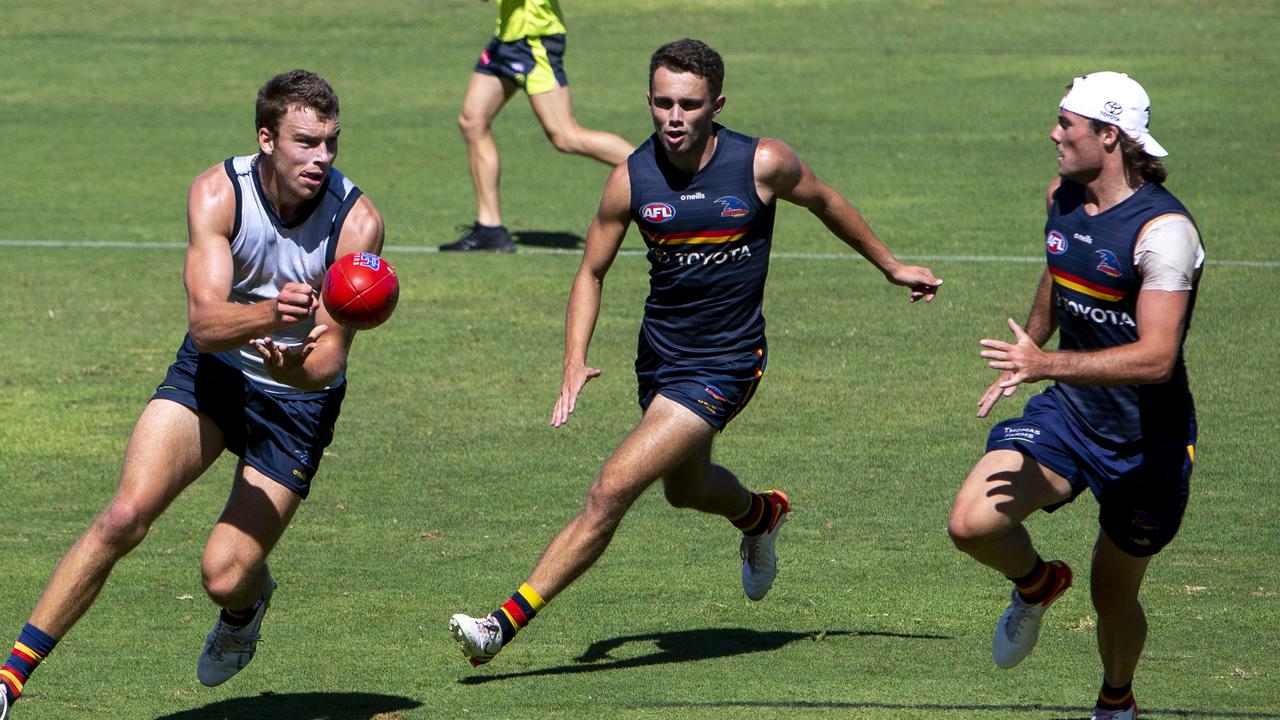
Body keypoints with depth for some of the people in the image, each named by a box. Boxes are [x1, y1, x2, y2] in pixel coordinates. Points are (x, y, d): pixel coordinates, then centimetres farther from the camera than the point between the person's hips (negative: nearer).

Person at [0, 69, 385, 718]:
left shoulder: (357, 220, -20)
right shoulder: (217, 193, -18)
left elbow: (328, 360, -21)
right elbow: (205, 322, -28)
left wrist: (292, 363, -44)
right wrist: (269, 314, -48)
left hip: (298, 397, -1)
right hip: (211, 373, 1)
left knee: (223, 577, -10)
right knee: (125, 516, -20)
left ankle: (248, 604, 30)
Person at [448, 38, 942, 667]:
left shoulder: (762, 163, -16)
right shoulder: (632, 178, -9)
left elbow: (826, 203, 6)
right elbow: (591, 273, 4)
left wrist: (891, 266, 18)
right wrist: (574, 366, -10)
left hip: (723, 366, -5)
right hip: (658, 356, 5)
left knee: (612, 491, -17)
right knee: (686, 488, 30)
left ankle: (508, 621, -15)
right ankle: (762, 516, 64)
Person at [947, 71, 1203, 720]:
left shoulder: (1163, 229, -24)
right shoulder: (1062, 198, -1)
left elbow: (1155, 359, -32)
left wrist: (1045, 365, -36)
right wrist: (1022, 361, 32)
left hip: (1147, 440, -5)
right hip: (1067, 410, 5)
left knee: (1113, 595, 10)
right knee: (972, 523, -19)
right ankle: (1036, 583, 15)